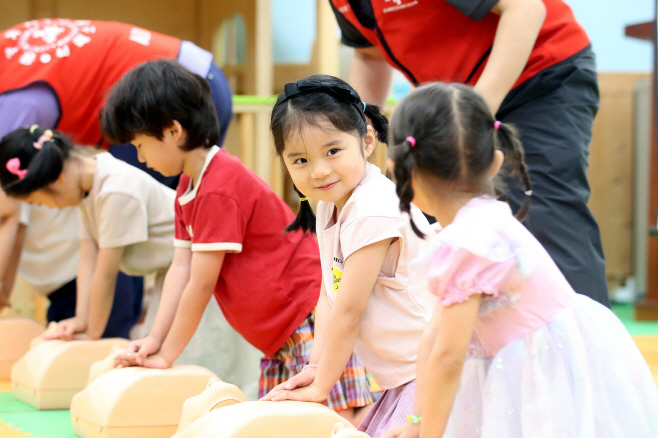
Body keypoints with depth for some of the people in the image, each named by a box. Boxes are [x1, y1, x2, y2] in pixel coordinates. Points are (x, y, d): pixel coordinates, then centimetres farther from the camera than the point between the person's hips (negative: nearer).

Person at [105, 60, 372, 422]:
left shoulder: (219, 191, -21)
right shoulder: (188, 188, 11)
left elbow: (201, 285, -18)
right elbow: (181, 269, 9)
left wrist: (167, 355, -9)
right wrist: (154, 341, 0)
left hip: (311, 317, -10)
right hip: (278, 335, 11)